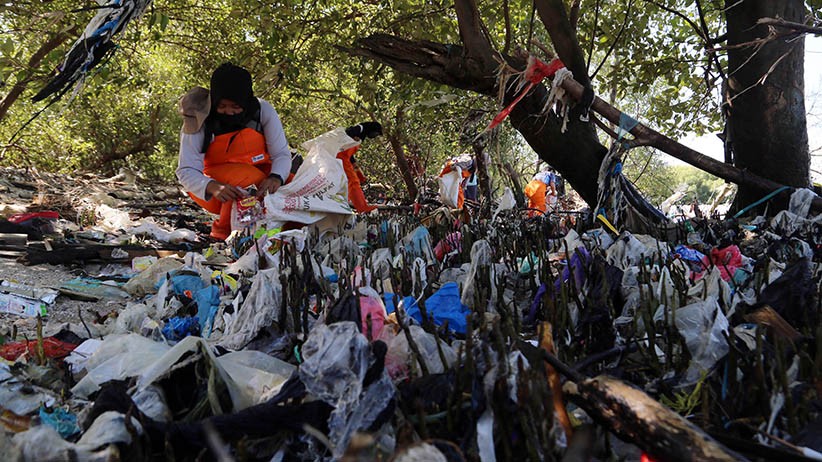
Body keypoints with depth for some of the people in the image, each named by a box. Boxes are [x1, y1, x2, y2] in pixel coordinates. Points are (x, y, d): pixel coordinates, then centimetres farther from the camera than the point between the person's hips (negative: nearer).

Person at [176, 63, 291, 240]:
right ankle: (224, 230, -11)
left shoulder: (263, 110, -11)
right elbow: (186, 171, -20)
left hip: (260, 175, 3)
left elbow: (281, 154, -10)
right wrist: (213, 187, -42)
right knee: (249, 178, -34)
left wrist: (275, 177, -34)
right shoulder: (198, 119, -16)